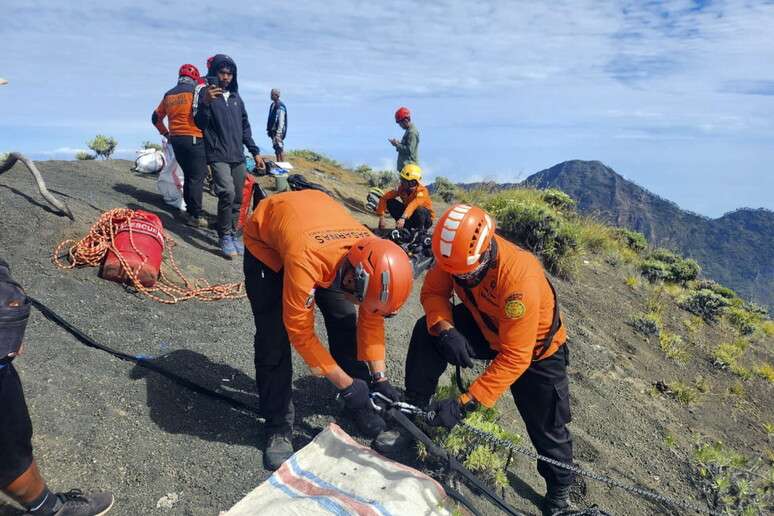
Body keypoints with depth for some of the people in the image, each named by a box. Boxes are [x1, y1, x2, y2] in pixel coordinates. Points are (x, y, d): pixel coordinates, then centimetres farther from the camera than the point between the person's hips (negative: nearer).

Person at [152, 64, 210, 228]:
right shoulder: (196, 91, -3)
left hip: (175, 140, 7)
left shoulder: (169, 95, 16)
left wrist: (166, 133, 25)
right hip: (194, 139, -7)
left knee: (188, 176, 16)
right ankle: (196, 216, -8)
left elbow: (156, 117, 21)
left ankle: (189, 211, 21)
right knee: (197, 177, -6)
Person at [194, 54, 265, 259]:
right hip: (218, 155, -6)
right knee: (227, 193, -22)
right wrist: (205, 103, -25)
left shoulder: (236, 97, 16)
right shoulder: (206, 93, 0)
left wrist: (255, 152, 16)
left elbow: (245, 127, 20)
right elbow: (200, 124, -10)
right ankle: (224, 236, -8)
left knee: (238, 199, 6)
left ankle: (233, 234, 21)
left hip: (238, 157, 6)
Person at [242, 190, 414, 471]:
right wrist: (346, 384, -25)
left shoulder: (374, 261, -28)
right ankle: (278, 428, 3)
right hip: (266, 238, -4)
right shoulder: (307, 261, -45)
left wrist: (379, 377, -10)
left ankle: (361, 406, 17)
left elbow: (371, 319, -10)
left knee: (344, 322, -2)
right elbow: (300, 331, -32)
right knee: (274, 338, -13)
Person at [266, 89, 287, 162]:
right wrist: (268, 129, 18)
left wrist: (278, 132, -25)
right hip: (273, 130, 9)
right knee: (276, 148, 12)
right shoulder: (273, 105, 14)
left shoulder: (280, 106, -14)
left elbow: (281, 120, -20)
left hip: (278, 130, -9)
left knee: (280, 148, -8)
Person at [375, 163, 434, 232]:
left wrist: (403, 218, -62)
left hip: (424, 216, -5)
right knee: (390, 202, -15)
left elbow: (414, 204, -46)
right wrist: (381, 218, -26)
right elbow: (384, 199, -14)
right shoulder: (401, 188, -12)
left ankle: (420, 231, -12)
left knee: (420, 210, -40)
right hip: (409, 214, 5)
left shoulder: (422, 190, -27)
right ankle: (405, 228, -5)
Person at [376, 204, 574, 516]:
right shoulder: (457, 253, -26)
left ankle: (559, 491, 35)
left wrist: (463, 404, -39)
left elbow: (514, 358, -38)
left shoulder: (519, 277, -41)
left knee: (548, 428, 4)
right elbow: (433, 292, -13)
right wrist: (445, 330, -35)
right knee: (427, 331, -20)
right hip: (485, 329, 4)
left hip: (535, 350, -4)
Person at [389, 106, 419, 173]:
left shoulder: (412, 132, -15)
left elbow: (409, 150, -21)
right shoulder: (409, 130, 18)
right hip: (405, 165, 11)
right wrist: (398, 143, 8)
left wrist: (397, 144, -14)